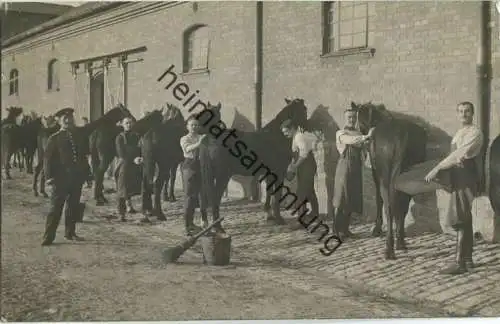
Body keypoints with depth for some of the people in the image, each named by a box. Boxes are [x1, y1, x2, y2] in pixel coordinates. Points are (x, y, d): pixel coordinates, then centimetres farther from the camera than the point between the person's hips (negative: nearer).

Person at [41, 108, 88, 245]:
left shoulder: (80, 136, 10)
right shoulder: (55, 138, -3)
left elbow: (84, 155, 16)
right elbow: (47, 158, -5)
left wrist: (85, 172, 8)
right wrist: (49, 176, -14)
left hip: (77, 177, 5)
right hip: (61, 177, -5)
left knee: (73, 206, 13)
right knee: (56, 207, -4)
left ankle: (70, 232, 27)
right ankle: (49, 236, 2)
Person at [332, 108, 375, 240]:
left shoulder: (358, 133, 16)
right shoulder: (340, 133, -4)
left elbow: (362, 147, 9)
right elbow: (351, 140, -24)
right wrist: (366, 137, -36)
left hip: (356, 167, 6)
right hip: (345, 165, -6)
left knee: (353, 198, 8)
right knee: (341, 199, -5)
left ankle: (345, 228, 17)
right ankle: (337, 229, 0)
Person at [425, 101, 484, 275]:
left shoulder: (475, 133, -11)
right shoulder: (459, 133, 17)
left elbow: (459, 155, -21)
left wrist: (436, 169, -23)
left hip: (467, 180, -9)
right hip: (458, 180, 9)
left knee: (460, 221, -12)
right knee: (465, 221, 12)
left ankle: (459, 263, -11)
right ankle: (467, 259, 19)